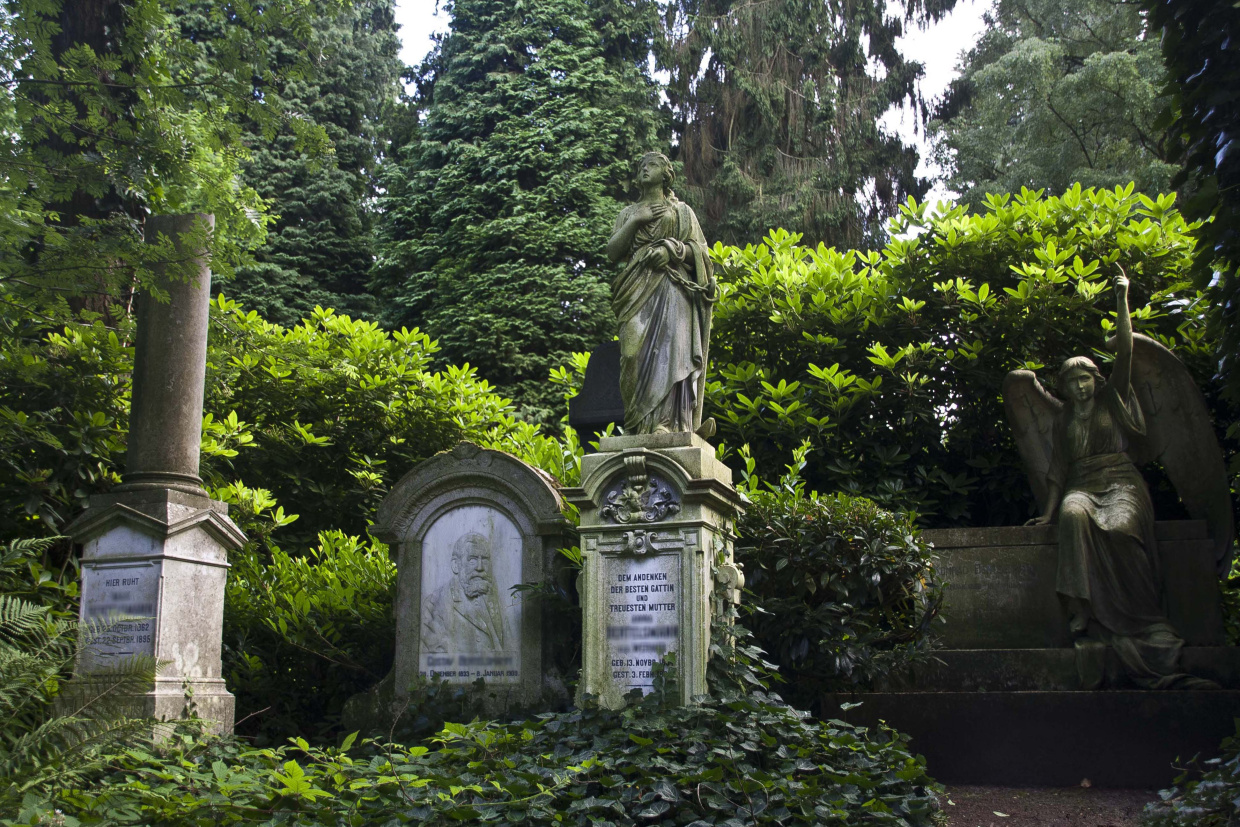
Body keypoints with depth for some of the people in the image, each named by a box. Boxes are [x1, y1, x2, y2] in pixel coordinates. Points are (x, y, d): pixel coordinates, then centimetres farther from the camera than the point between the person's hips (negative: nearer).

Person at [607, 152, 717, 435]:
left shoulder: (682, 211, 20)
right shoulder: (629, 213, 24)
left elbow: (700, 250, 9)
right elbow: (613, 251, 12)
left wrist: (672, 250, -9)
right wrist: (635, 220, 1)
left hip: (673, 288, -1)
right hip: (638, 291, 2)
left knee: (670, 348, -18)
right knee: (637, 351, -16)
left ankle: (665, 421, -28)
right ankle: (639, 423, -20)